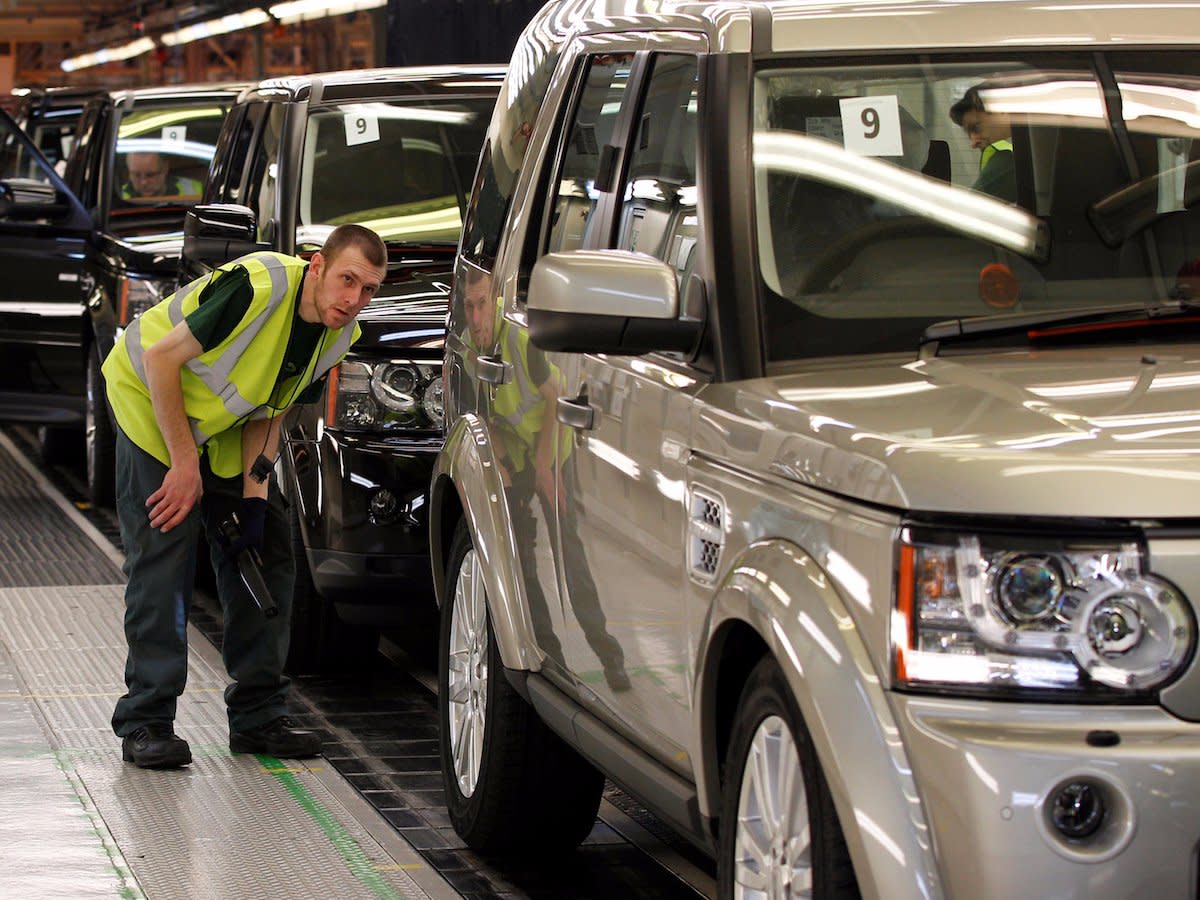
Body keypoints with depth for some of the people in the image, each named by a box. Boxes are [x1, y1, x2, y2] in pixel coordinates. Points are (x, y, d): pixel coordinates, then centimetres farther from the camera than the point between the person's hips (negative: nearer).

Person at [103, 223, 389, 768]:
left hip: (227, 427, 8)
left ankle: (258, 714, 11)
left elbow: (269, 411, 1)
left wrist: (254, 497, -10)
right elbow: (161, 358, -27)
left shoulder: (340, 335, -10)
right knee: (163, 558, -14)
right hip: (150, 397, -7)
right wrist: (185, 464, -24)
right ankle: (145, 722, -9)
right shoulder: (259, 287, -33)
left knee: (269, 555, 3)